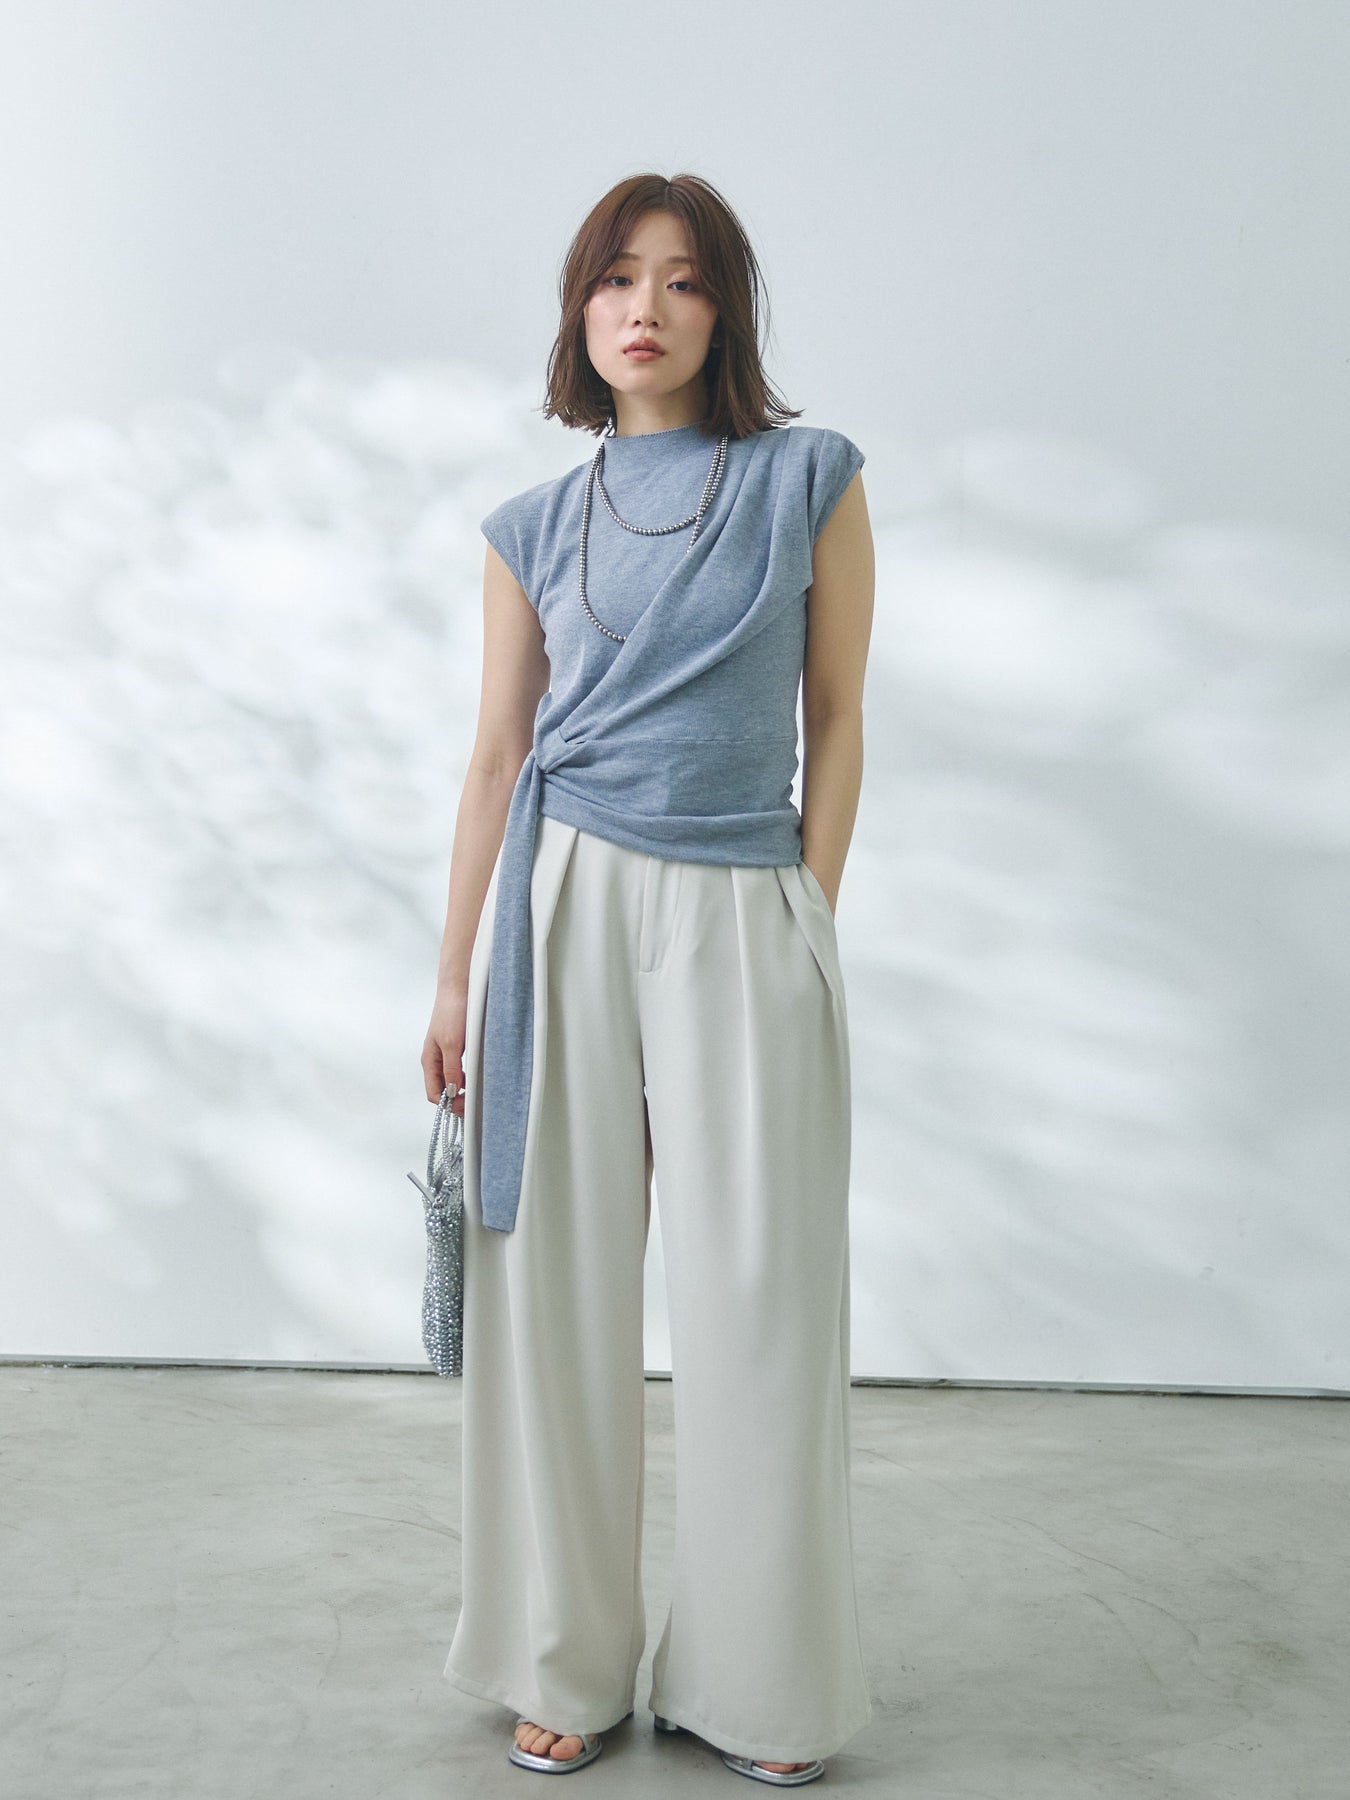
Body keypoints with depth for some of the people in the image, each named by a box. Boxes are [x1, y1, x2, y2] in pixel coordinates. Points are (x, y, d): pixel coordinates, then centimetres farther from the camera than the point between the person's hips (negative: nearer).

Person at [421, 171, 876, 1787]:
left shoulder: (810, 479, 4)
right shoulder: (535, 528, 9)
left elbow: (835, 721, 5)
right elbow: (499, 757, 10)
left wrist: (809, 927, 0)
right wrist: (455, 980, 8)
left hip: (743, 921, -1)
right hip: (562, 906, 2)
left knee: (759, 1297, 2)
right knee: (558, 1284, 5)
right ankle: (568, 1666, 21)